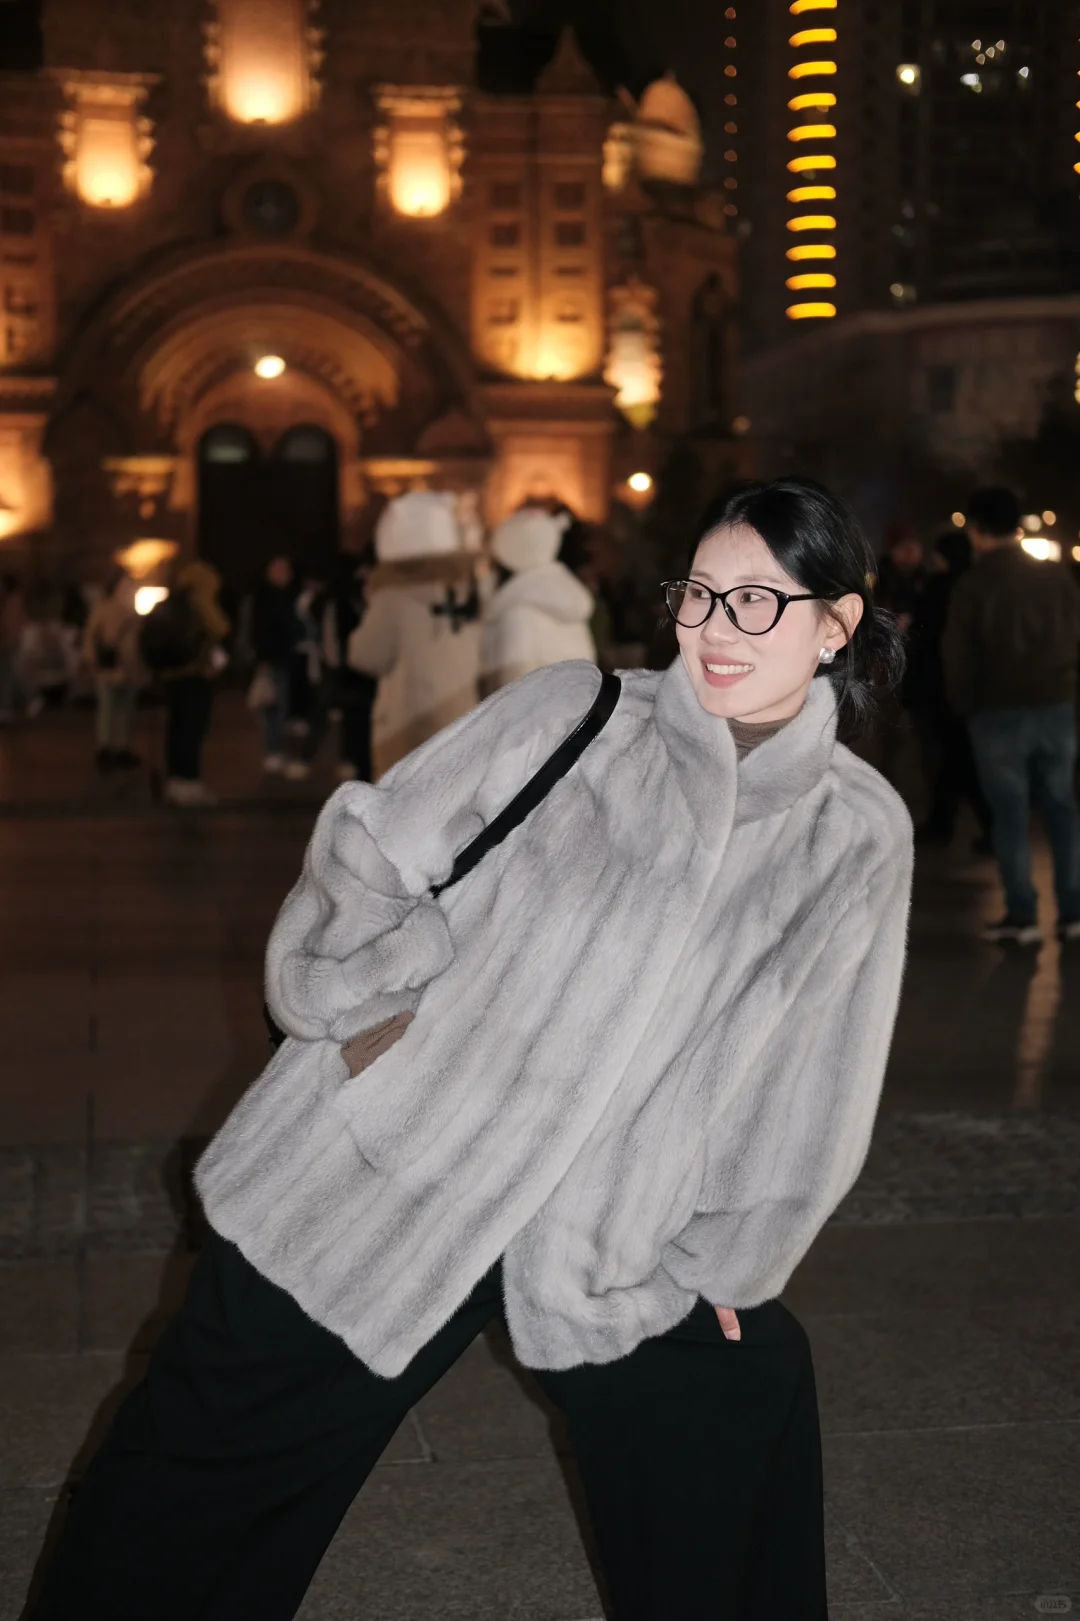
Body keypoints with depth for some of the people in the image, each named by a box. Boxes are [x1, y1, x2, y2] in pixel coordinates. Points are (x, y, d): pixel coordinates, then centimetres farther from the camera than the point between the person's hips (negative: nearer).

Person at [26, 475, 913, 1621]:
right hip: (377, 1187, -2)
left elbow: (806, 1086, 5)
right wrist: (375, 1006, -11)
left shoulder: (862, 839, -1)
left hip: (599, 1250, 2)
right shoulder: (571, 716, -7)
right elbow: (367, 855, -1)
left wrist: (723, 1261, 8)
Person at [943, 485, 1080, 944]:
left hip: (998, 712, -3)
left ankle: (1022, 915, 1)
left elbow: (956, 654, -6)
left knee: (1010, 812, 2)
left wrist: (964, 705, 7)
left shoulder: (973, 584, -6)